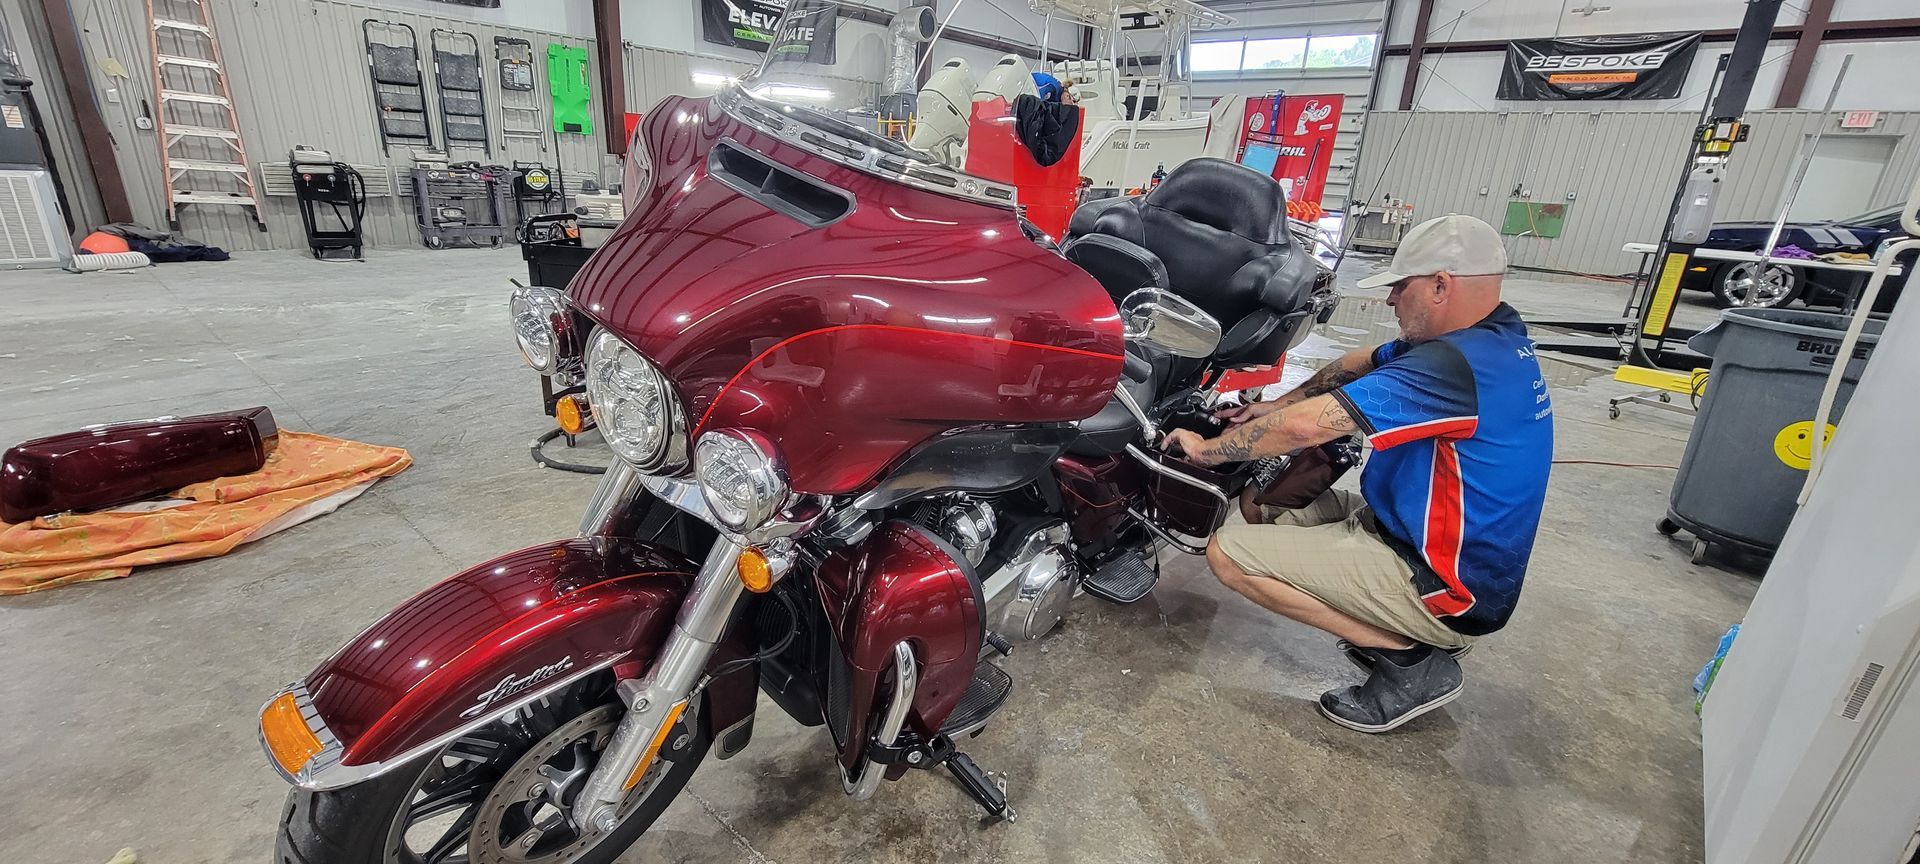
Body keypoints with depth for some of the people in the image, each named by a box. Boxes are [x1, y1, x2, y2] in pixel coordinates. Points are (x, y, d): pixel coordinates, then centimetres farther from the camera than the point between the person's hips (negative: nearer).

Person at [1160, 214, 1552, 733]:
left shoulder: (1455, 364, -28)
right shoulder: (1497, 336, 3)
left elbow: (1306, 425, -31)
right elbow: (1362, 363, 13)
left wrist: (1207, 448, -17)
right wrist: (1278, 405, 5)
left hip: (1449, 592, -10)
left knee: (1227, 552, -18)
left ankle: (1408, 658, -5)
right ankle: (1406, 629, 13)